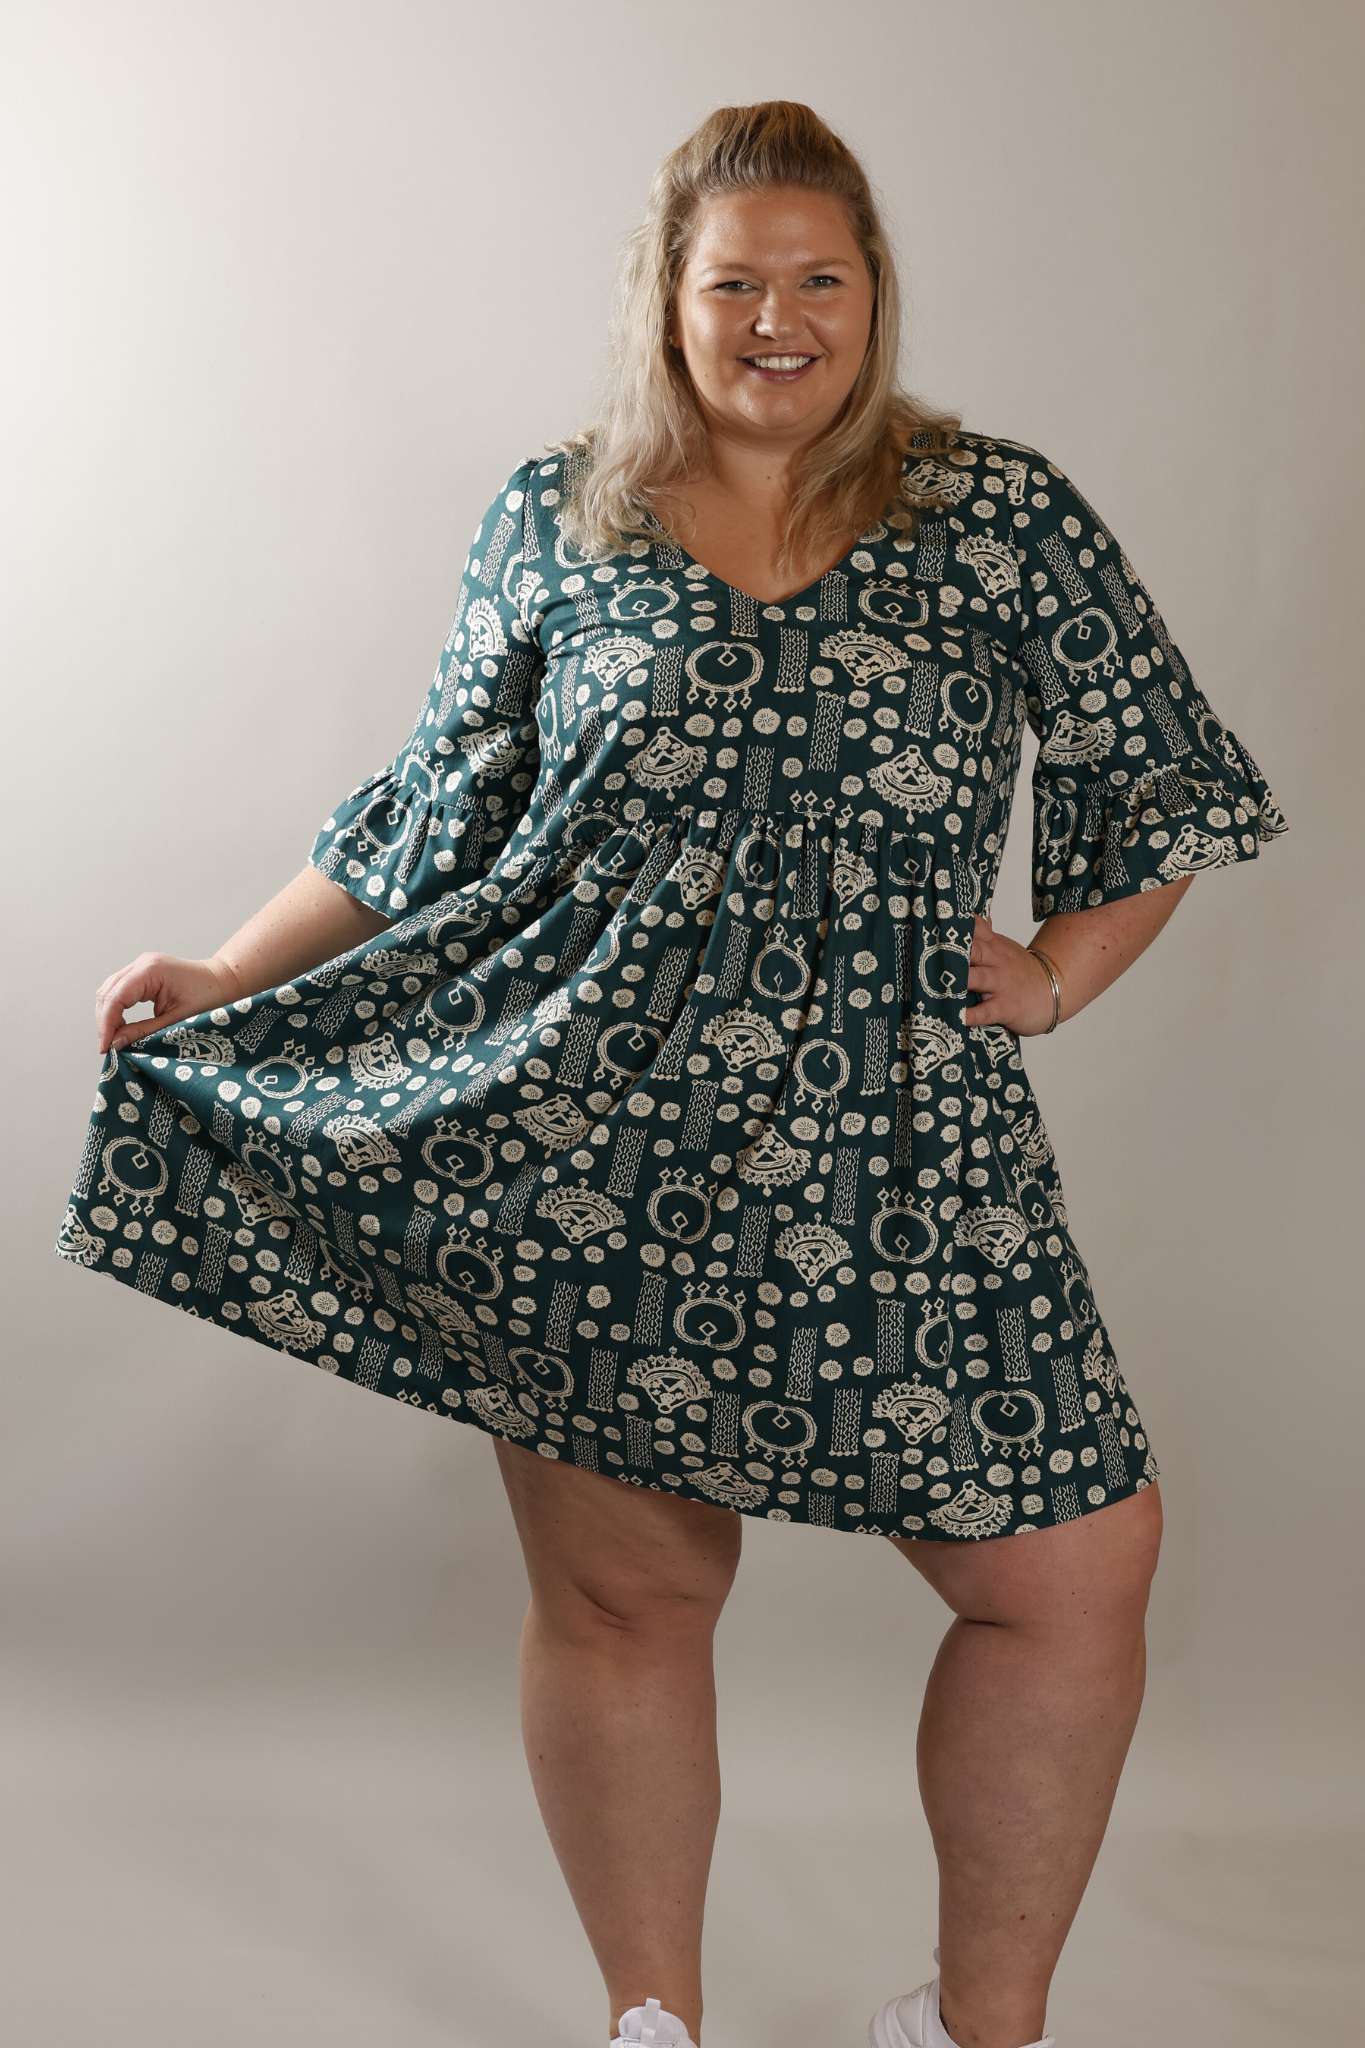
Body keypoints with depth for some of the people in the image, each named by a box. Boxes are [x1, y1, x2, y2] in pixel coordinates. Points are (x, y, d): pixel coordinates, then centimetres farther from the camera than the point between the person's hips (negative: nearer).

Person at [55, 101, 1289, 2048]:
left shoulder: (1002, 518, 6)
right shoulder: (554, 520, 8)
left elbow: (1161, 784, 14)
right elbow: (427, 817, 12)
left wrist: (1062, 967, 2)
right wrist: (228, 982, 7)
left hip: (895, 1158, 0)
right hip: (594, 1152, 0)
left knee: (1070, 1586, -1)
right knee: (616, 1591, 7)